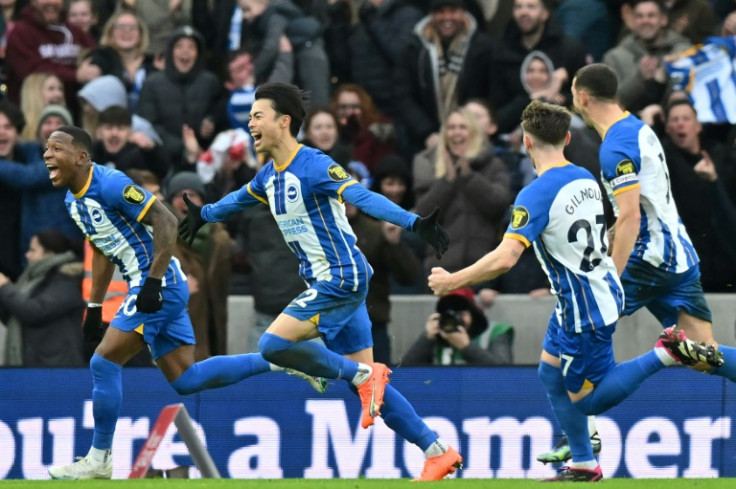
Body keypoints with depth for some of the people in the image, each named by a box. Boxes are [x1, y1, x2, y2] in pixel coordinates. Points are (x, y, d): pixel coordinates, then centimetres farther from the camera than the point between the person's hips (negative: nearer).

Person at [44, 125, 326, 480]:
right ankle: (278, 361, 15)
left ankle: (99, 460, -1)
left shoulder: (110, 185, -17)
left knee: (104, 363, -10)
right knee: (185, 380, 7)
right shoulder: (73, 201, 12)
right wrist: (93, 306, 21)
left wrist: (152, 281, -25)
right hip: (148, 287, 10)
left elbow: (165, 221, -20)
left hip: (159, 285, -10)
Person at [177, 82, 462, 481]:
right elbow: (241, 198, 34)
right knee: (366, 380, 6)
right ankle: (438, 452, 8)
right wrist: (203, 215, 51)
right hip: (325, 283, 9)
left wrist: (413, 223, -41)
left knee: (273, 344, -18)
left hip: (343, 279, -9)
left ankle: (364, 375, -8)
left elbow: (363, 198, -28)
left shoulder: (314, 166, -16)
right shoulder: (269, 176, 11)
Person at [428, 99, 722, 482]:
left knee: (588, 400, 5)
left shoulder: (535, 195, -23)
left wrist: (452, 281, -20)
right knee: (551, 375, 19)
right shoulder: (585, 178, 3)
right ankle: (583, 466, 23)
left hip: (584, 312, -9)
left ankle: (666, 353, -6)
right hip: (605, 290, 9)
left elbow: (504, 259, -30)